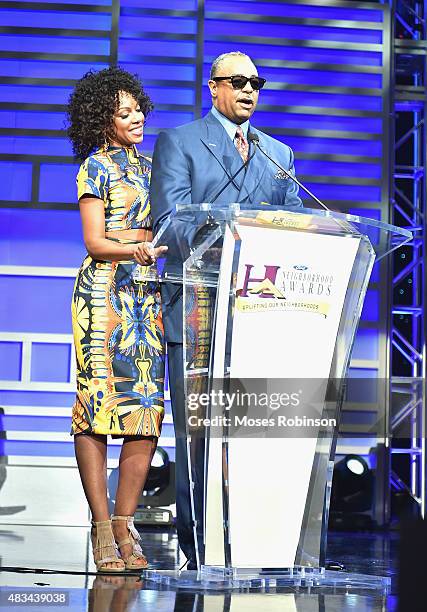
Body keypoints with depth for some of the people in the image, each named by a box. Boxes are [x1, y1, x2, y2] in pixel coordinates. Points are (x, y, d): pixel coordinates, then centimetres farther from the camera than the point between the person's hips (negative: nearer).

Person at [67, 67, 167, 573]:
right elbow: (95, 242, -6)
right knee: (99, 400, -11)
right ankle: (102, 526, -9)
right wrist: (141, 251, -21)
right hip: (105, 289, -6)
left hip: (149, 294, 6)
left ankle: (125, 525, 0)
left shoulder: (149, 165, 21)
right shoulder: (96, 165, 2)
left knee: (147, 404, -2)